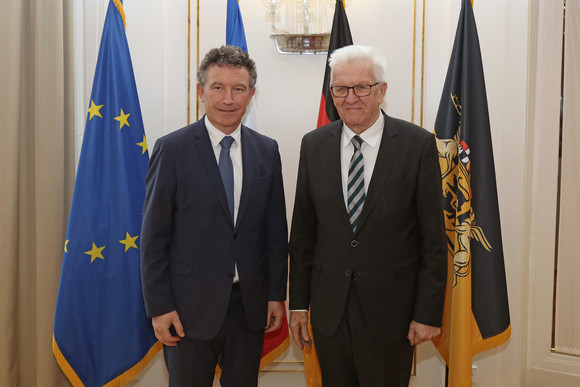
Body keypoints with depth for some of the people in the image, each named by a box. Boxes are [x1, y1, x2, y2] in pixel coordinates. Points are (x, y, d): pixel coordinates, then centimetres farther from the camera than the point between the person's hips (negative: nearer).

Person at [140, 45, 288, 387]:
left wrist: (277, 294, 5)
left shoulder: (267, 151, 4)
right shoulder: (173, 149, -7)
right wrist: (159, 307, -8)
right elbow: (154, 236, -6)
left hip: (250, 304, 3)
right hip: (191, 306, -3)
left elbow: (276, 230, 7)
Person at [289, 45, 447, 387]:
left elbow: (433, 238, -6)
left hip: (390, 309, -3)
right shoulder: (314, 145, 2)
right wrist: (298, 302, 5)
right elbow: (302, 232, 6)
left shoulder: (418, 145, -8)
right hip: (329, 308, 3)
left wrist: (428, 313, -8)